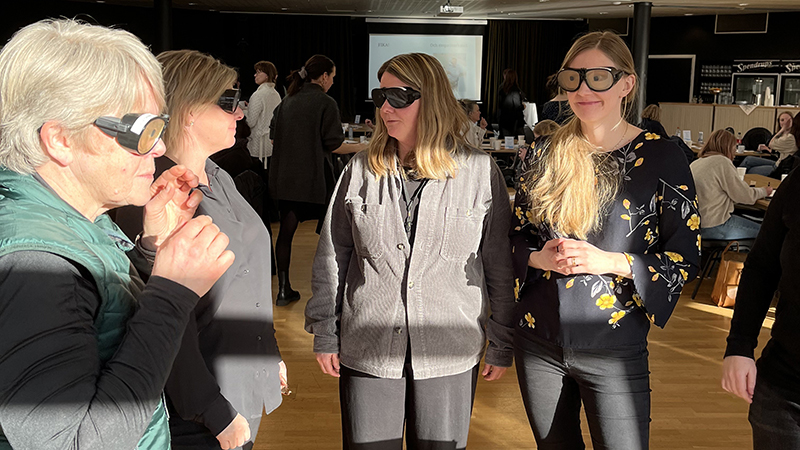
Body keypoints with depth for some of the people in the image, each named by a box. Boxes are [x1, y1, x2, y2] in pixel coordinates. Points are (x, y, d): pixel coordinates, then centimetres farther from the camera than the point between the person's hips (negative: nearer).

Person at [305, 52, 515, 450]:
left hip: (450, 357, -1)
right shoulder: (360, 171, 0)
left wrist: (501, 345, 2)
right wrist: (324, 335, 5)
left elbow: (500, 267, 0)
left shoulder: (481, 173, -5)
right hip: (367, 351, 1)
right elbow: (331, 258, 6)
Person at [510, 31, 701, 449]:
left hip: (614, 348, -3)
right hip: (538, 339, 4)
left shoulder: (660, 157, -7)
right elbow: (517, 235, 10)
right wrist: (541, 258, -12)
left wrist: (609, 261, -20)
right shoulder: (548, 153, 3)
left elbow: (685, 258, -6)